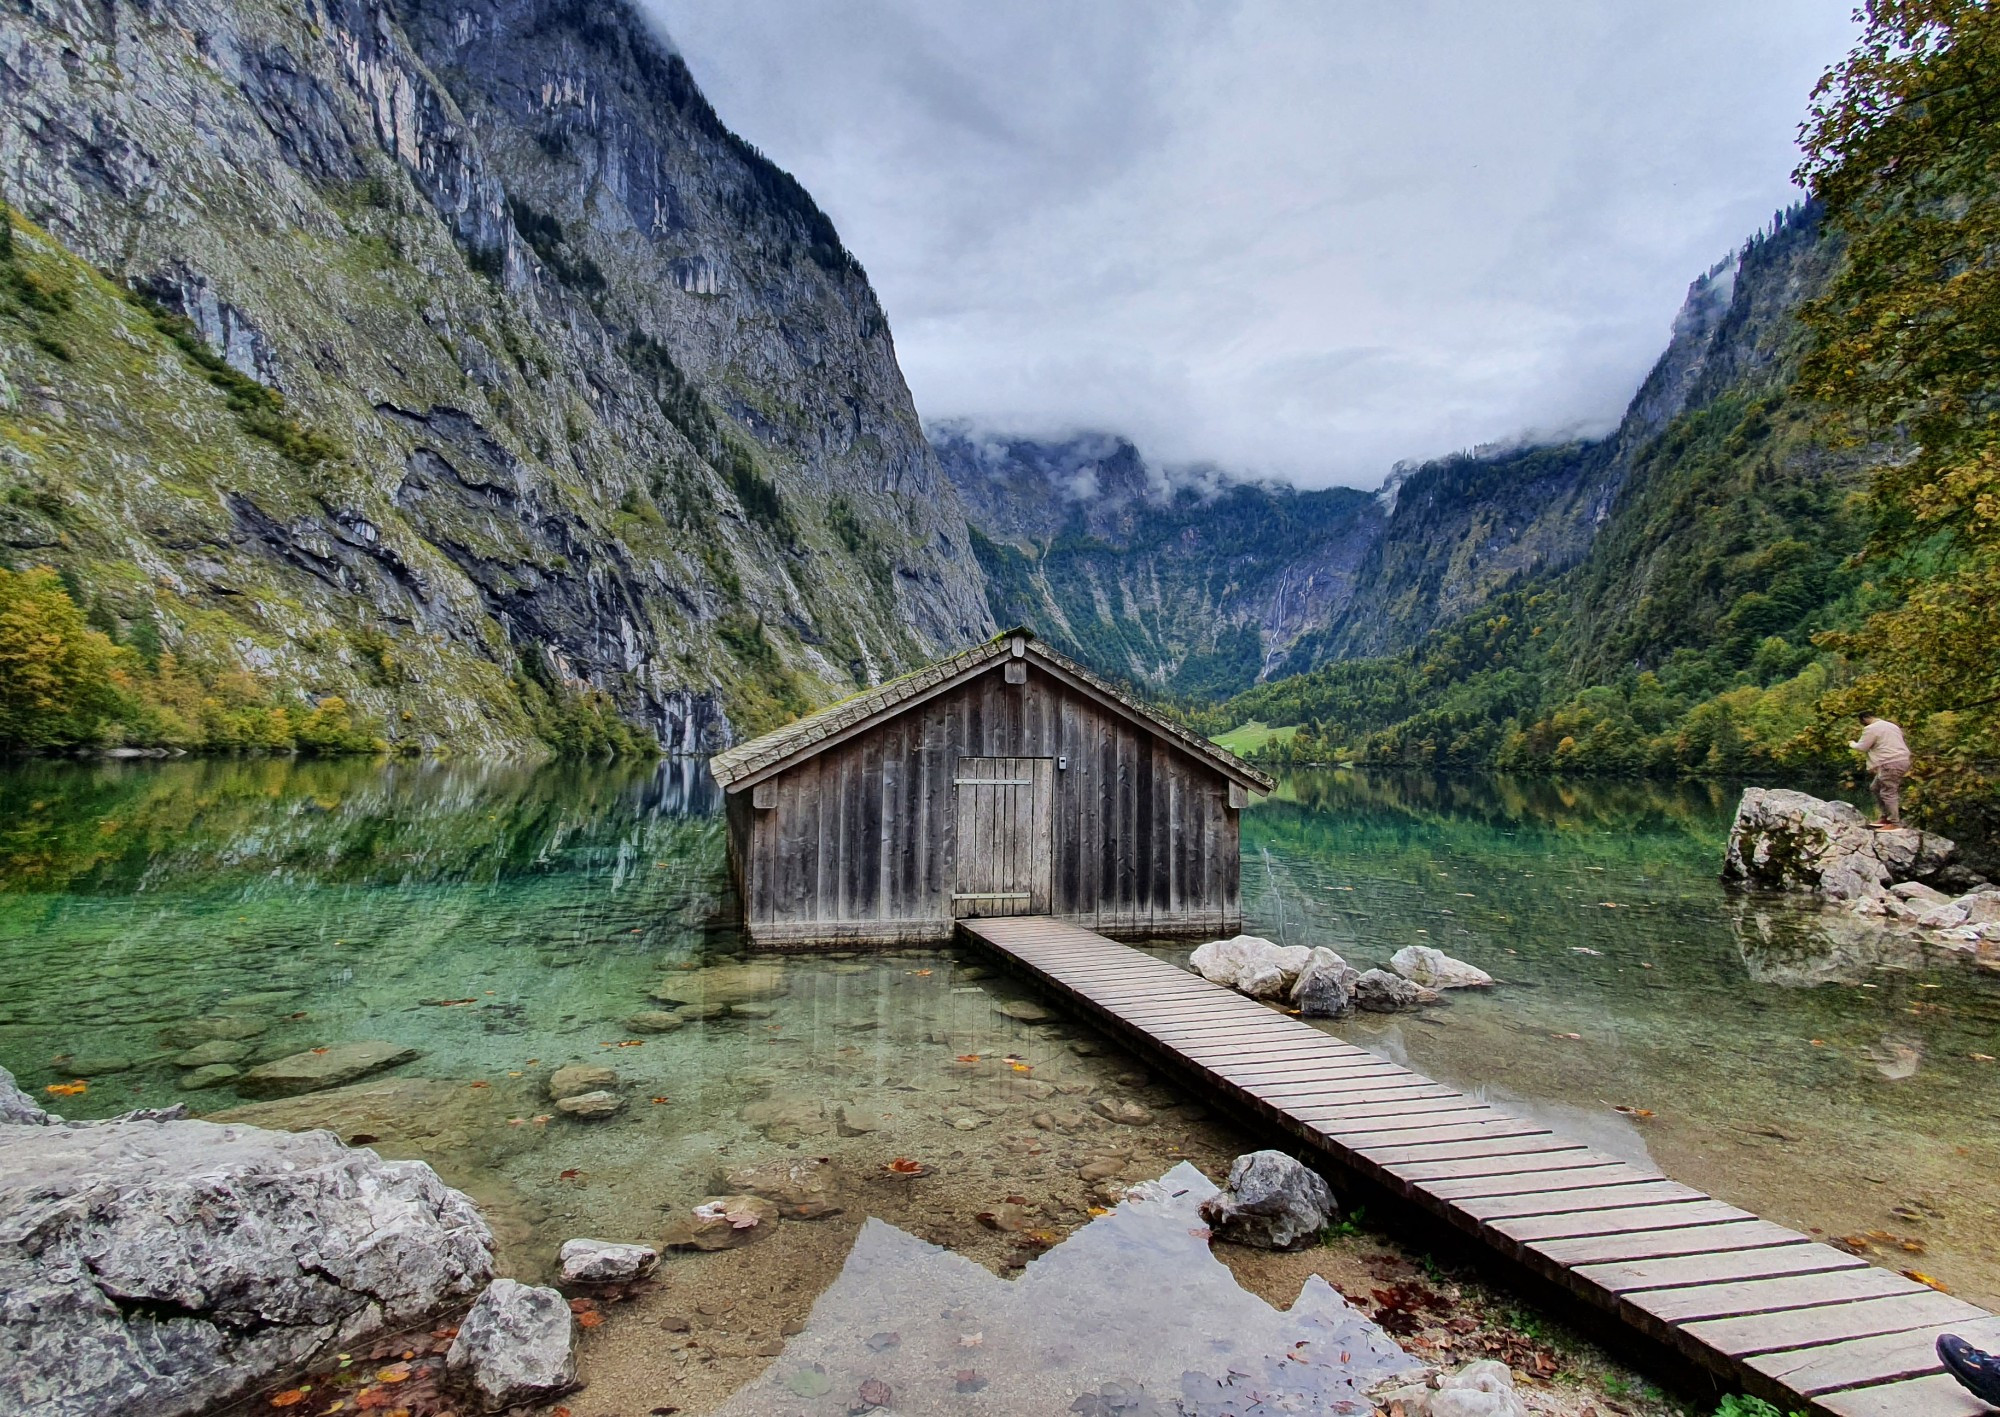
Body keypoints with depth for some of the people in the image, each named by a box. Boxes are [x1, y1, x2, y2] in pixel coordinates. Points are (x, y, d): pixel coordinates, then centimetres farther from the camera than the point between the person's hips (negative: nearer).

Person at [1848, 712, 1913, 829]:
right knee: (1877, 788, 19)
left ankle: (1894, 823, -5)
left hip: (1891, 764, -10)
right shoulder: (1891, 726, 21)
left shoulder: (1871, 729, -10)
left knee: (1888, 792, -6)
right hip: (1901, 761, 10)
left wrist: (1852, 744, 13)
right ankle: (1886, 816, 22)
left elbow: (1861, 747, -7)